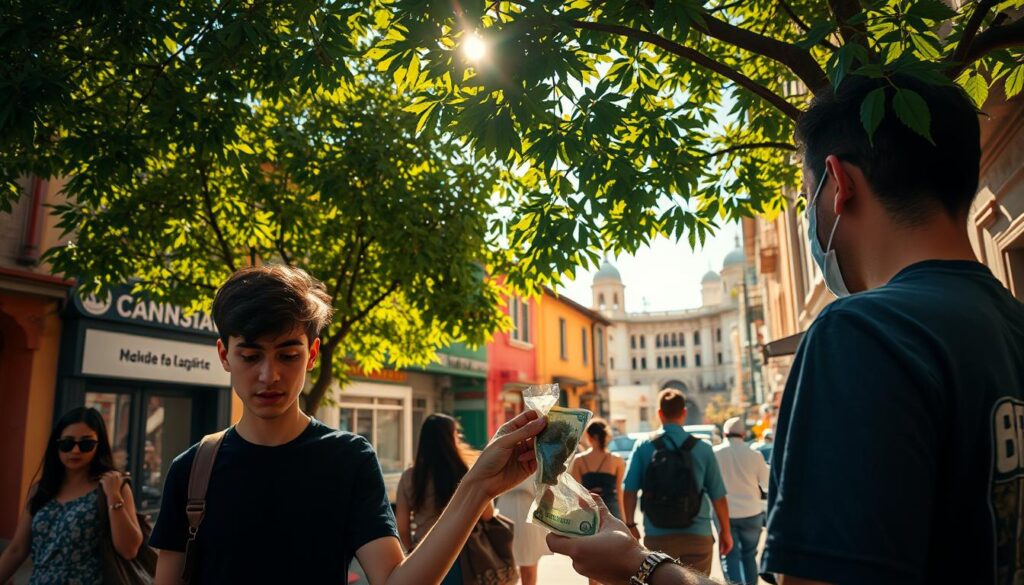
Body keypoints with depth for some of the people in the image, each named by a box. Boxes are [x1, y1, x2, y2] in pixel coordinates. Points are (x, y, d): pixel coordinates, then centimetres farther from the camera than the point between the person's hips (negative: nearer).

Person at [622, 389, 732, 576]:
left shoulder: (643, 447, -2)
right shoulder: (702, 448, -3)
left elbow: (630, 491, -5)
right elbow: (718, 495, -1)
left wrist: (630, 525, 8)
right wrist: (726, 531, 12)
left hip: (657, 536, 0)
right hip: (697, 535, 0)